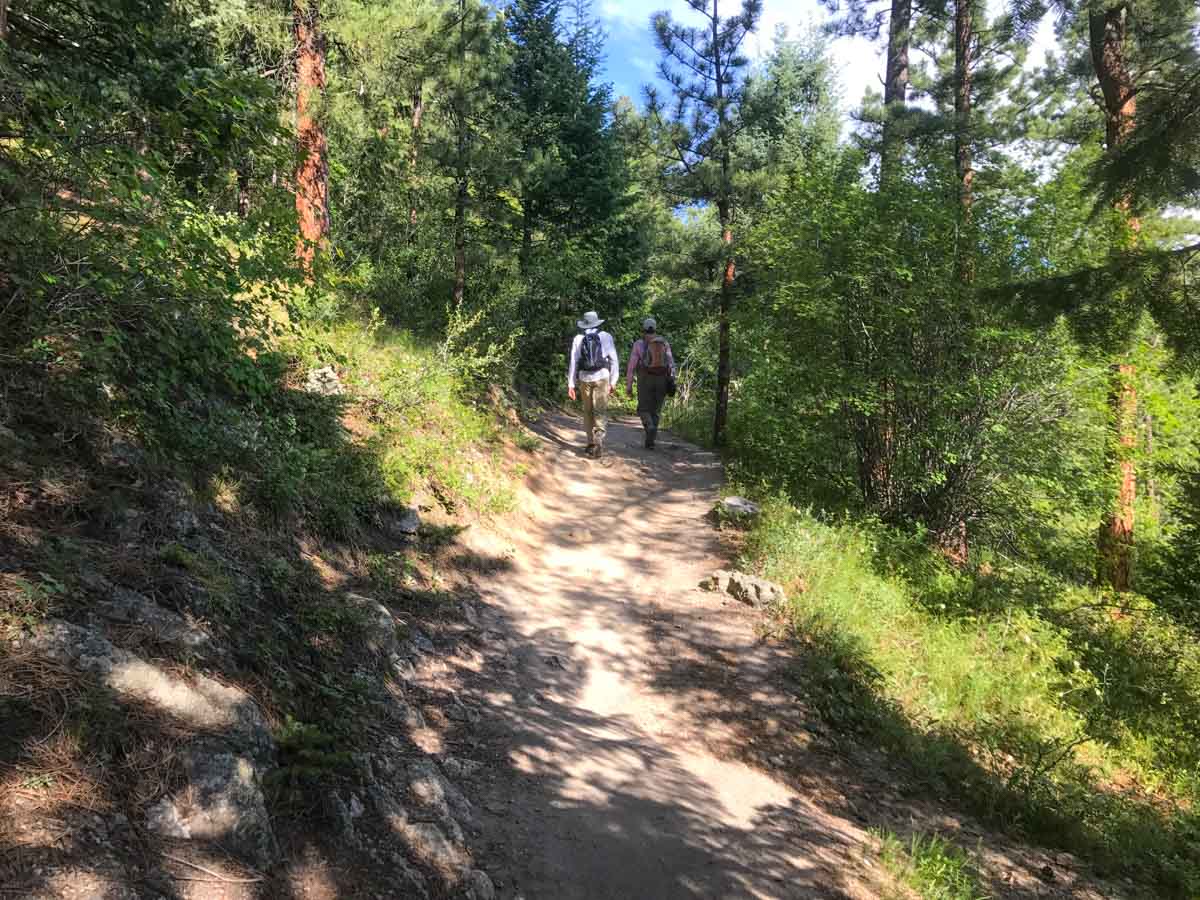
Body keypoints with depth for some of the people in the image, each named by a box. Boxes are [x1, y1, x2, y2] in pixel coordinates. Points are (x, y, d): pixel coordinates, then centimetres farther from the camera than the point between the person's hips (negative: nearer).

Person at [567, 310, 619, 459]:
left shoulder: (578, 339, 4)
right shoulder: (606, 337, 1)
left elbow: (573, 362, 2)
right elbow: (614, 360, 0)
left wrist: (570, 385, 4)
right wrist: (613, 382, 6)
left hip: (584, 378, 2)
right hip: (602, 377, -2)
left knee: (588, 412, 14)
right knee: (599, 412, -4)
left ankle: (591, 443, 18)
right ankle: (598, 441, -22)